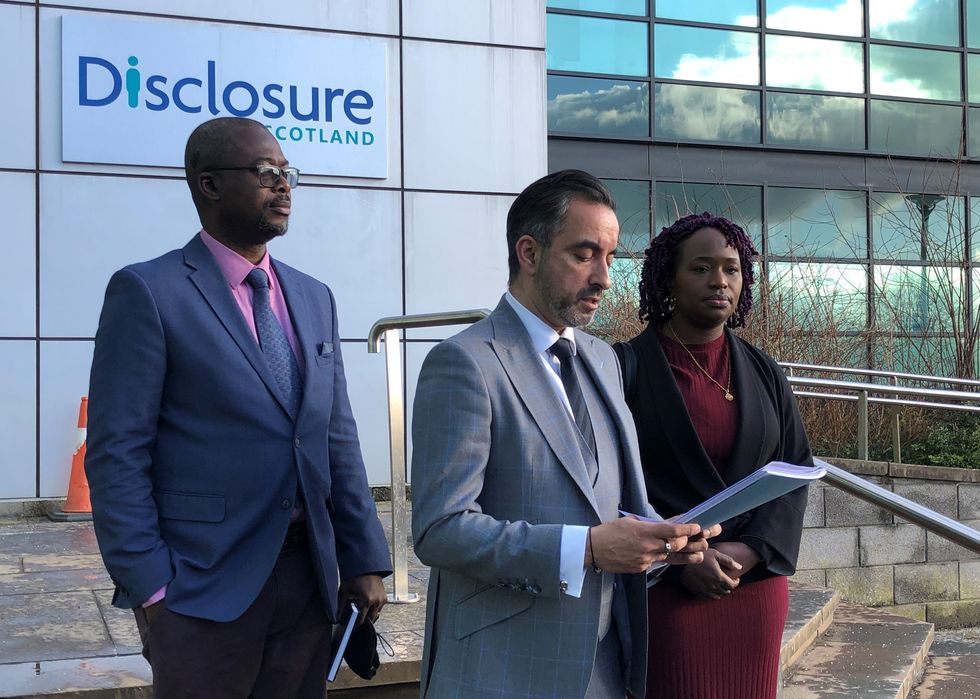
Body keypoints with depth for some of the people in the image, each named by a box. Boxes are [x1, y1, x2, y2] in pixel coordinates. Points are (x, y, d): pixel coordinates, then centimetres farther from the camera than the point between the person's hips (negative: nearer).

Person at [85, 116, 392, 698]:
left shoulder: (314, 298, 12)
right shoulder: (149, 292, -7)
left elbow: (338, 439, 12)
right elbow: (116, 454, -10)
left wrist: (364, 562, 6)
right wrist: (150, 587, -13)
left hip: (308, 578, 6)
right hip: (202, 586, -5)